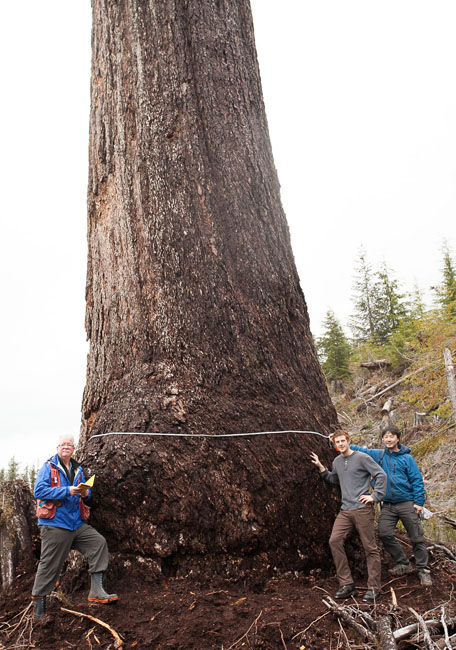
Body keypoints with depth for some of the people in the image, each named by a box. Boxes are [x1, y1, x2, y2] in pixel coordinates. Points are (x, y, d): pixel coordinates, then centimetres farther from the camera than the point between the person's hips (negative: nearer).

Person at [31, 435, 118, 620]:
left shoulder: (77, 470, 14)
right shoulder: (48, 467, -5)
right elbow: (39, 491, -16)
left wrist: (85, 493, -4)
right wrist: (67, 491, -22)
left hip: (76, 524, 6)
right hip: (54, 525, -6)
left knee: (99, 542, -4)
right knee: (49, 565, -1)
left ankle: (96, 591, 0)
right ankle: (38, 604, 17)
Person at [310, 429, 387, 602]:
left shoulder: (362, 458, -5)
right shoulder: (337, 462, 14)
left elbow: (381, 475, -7)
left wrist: (375, 496, -11)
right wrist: (321, 467, 18)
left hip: (362, 509, -6)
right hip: (345, 510, 6)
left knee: (370, 547, 0)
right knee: (335, 541, -4)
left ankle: (374, 588, 11)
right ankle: (346, 584, 5)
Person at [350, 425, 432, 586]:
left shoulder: (407, 458, -2)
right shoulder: (378, 455, 5)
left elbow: (417, 480, -2)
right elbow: (360, 450, 12)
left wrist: (419, 502, -8)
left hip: (407, 504, -3)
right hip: (387, 505, 3)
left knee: (416, 537, 1)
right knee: (385, 534, -2)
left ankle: (423, 570, 17)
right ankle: (403, 564, 17)